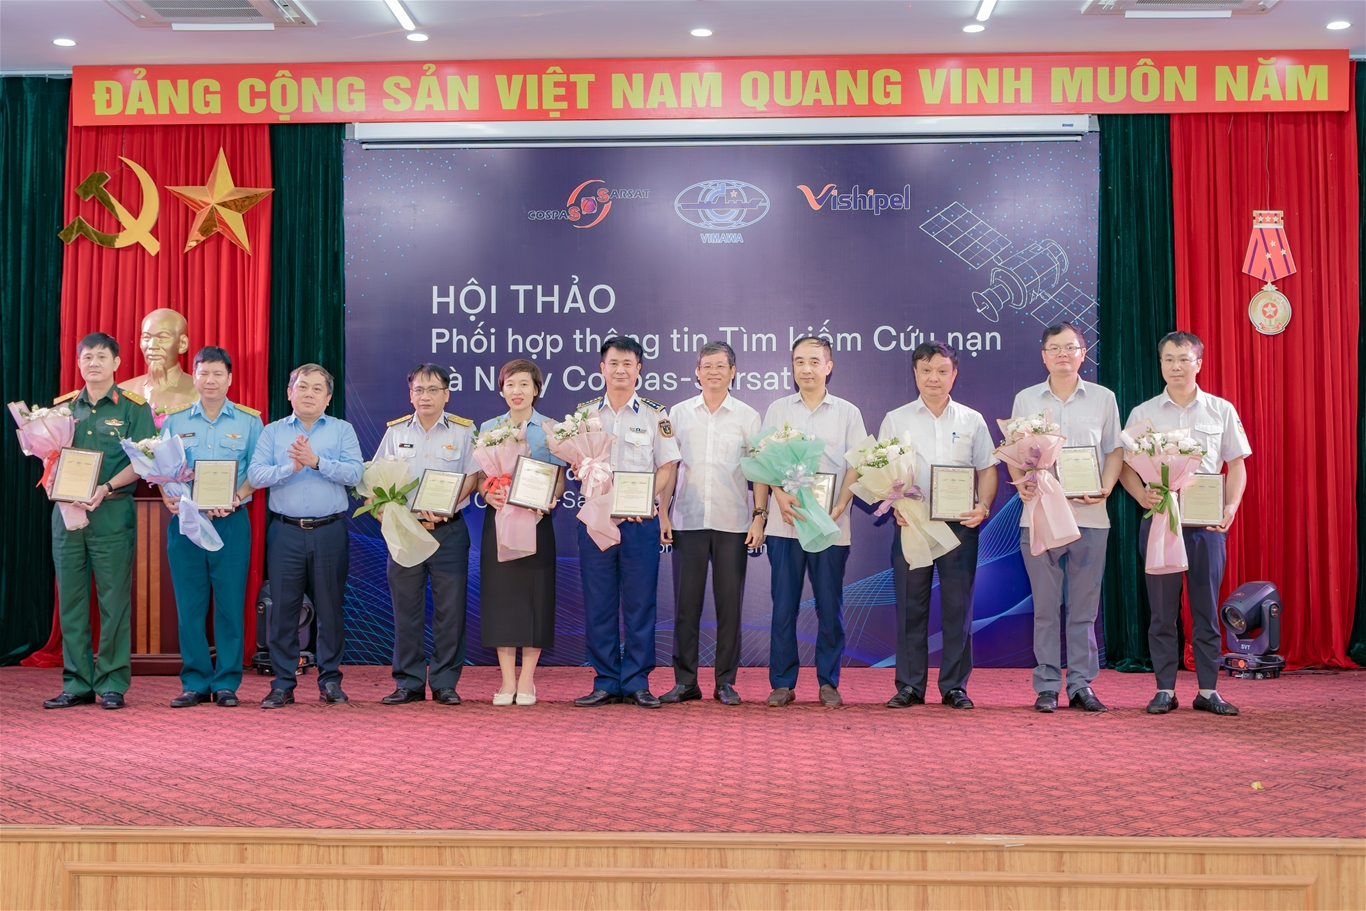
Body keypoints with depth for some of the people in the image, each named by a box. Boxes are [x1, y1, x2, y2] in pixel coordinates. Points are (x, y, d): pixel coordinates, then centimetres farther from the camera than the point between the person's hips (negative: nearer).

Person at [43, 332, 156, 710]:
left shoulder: (133, 407, 1)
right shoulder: (63, 407, 14)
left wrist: (105, 488, -18)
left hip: (112, 512, -4)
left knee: (114, 599, -3)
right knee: (70, 599, 5)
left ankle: (112, 684, 5)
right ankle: (77, 683, 13)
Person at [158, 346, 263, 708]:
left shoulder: (249, 421, 5)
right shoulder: (174, 420, 10)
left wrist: (236, 498, -14)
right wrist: (169, 498, -8)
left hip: (231, 523, -1)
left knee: (230, 604, 0)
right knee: (189, 605, 4)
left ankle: (226, 682, 9)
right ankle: (194, 682, 13)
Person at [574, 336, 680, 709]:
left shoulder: (655, 415, 5)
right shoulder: (585, 413, 11)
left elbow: (666, 467, 3)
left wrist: (655, 507, -12)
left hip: (642, 521, -2)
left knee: (640, 603, 1)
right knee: (598, 604, 4)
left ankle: (637, 682, 9)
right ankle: (606, 682, 12)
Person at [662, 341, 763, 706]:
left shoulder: (748, 417, 7)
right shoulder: (678, 413, 9)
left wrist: (759, 516, -2)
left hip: (732, 522, -1)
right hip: (688, 520, 1)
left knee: (730, 603, 2)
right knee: (686, 601, 1)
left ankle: (726, 681, 11)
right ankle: (685, 681, 10)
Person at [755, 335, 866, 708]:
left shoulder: (847, 412, 9)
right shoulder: (777, 410, 11)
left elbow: (856, 466, 3)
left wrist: (839, 508, -11)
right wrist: (779, 496, -12)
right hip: (784, 524, 1)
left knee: (830, 606, 4)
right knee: (783, 605, 2)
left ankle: (829, 682, 15)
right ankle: (782, 682, 11)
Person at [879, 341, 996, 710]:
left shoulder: (972, 420, 11)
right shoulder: (895, 420, 9)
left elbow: (987, 470, 10)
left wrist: (983, 507, -8)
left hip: (960, 524, 1)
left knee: (958, 605, 2)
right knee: (910, 605, 2)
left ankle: (954, 686, 10)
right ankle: (909, 685, 9)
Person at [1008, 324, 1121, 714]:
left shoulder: (1103, 398, 9)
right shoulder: (1025, 399, 9)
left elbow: (1114, 451, 10)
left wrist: (1105, 488, -7)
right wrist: (1021, 483, -9)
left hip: (1089, 516, 0)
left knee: (1084, 606, 3)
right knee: (1045, 606, 2)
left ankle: (1081, 684, 11)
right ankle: (1047, 685, 9)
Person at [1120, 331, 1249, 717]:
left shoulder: (1221, 410, 7)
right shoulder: (1142, 413, 6)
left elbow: (1236, 464, 8)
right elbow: (1125, 466, 5)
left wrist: (1231, 507, -7)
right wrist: (1141, 494, -15)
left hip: (1207, 522, 0)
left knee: (1206, 607, 4)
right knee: (1162, 608, 3)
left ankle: (1208, 690, 11)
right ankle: (1165, 689, 10)